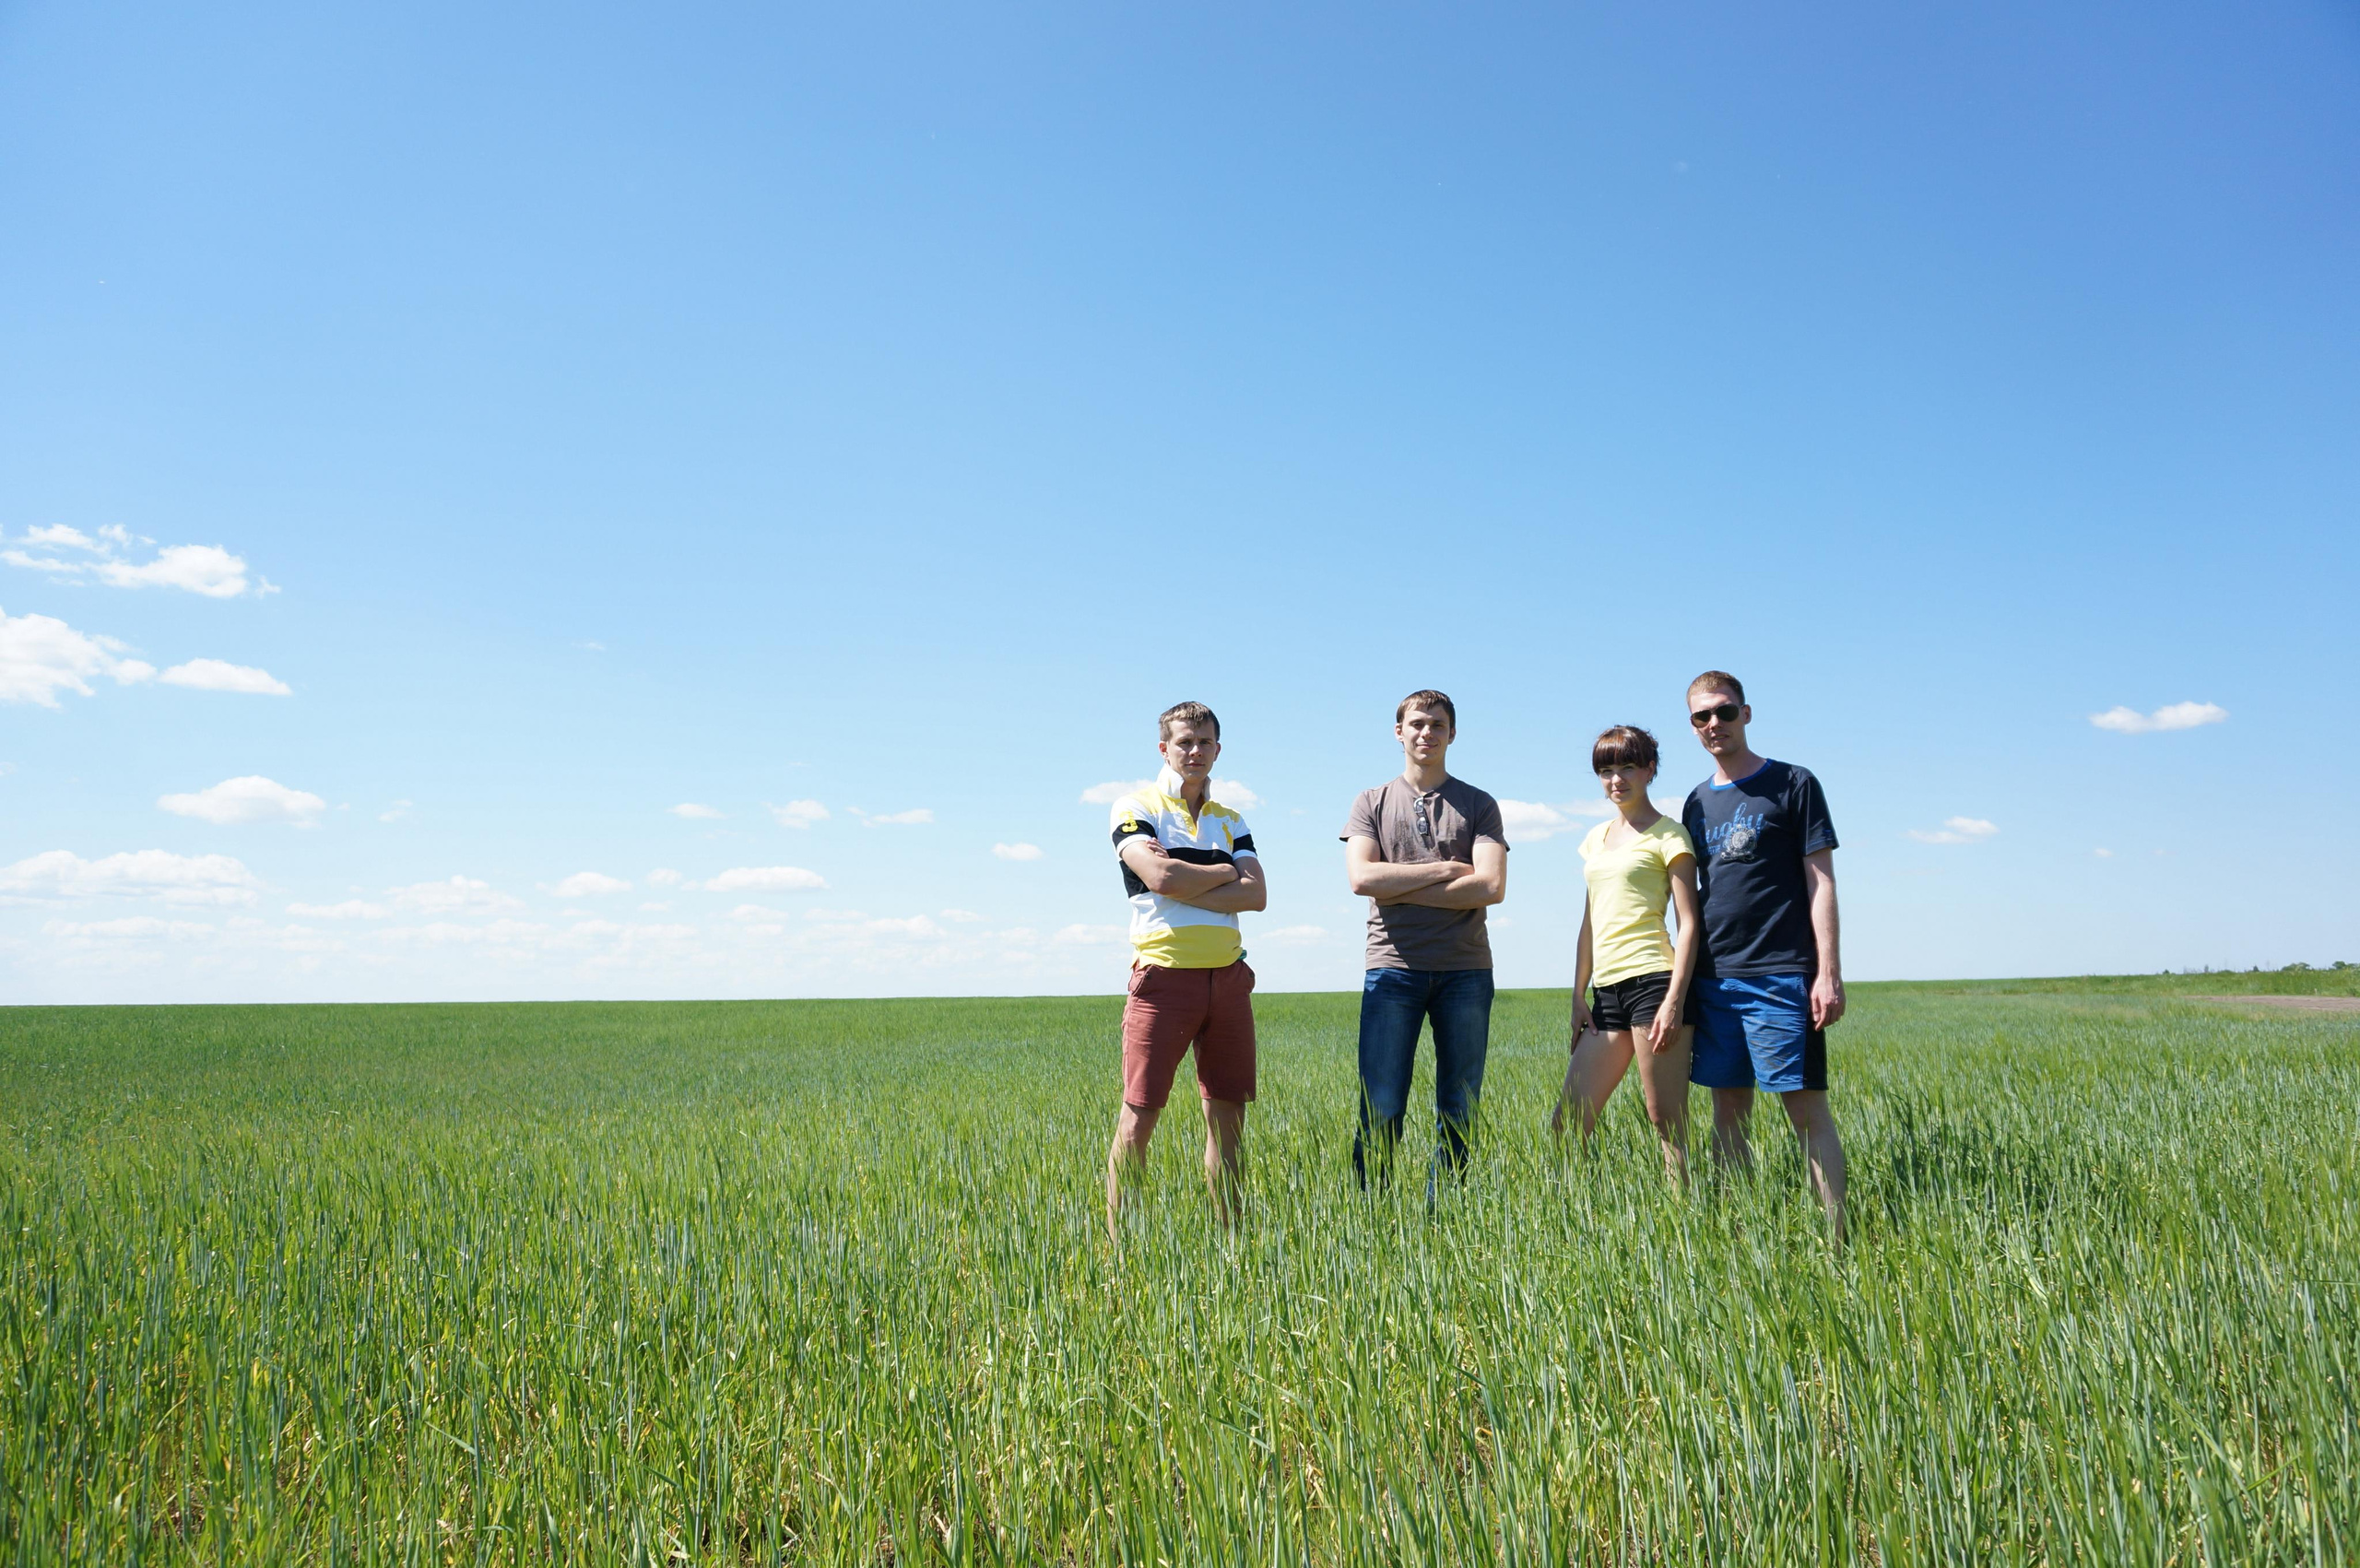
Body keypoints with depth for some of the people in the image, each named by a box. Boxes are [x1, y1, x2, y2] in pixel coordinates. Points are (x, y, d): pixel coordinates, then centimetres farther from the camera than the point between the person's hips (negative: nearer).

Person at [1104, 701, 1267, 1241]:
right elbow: (1159, 877, -15)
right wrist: (1226, 873, 0)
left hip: (1228, 977, 5)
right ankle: (1117, 1238, 5)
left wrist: (1183, 885, -9)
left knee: (1227, 1113, 7)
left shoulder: (1230, 821, 17)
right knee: (1140, 1114, -3)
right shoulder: (1136, 808, 3)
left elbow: (1256, 895, 2)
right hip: (1164, 974, -5)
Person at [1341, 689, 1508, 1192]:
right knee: (1380, 1109, -5)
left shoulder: (1478, 805, 11)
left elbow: (1491, 886, -4)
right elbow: (1361, 877, -5)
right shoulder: (1372, 803, 12)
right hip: (1393, 967, -1)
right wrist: (1445, 870, -5)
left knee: (1459, 1112, 4)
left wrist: (1401, 890, -7)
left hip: (1465, 971, 1)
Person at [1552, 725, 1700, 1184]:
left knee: (1667, 1125, -5)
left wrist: (1675, 1000, -15)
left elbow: (1688, 923, -5)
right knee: (1565, 1128, 3)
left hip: (1652, 978, -7)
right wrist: (1578, 996, 14)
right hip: (1608, 991, 7)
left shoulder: (1667, 834, 1)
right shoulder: (1597, 837, 20)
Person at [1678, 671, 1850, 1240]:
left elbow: (1821, 882, -3)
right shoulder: (1697, 802, 16)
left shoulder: (1792, 785, 1)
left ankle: (1836, 1235, -2)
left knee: (1807, 1108, -6)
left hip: (1781, 977, -5)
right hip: (1714, 978, 5)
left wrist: (1829, 972, -10)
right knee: (1728, 1111, 7)